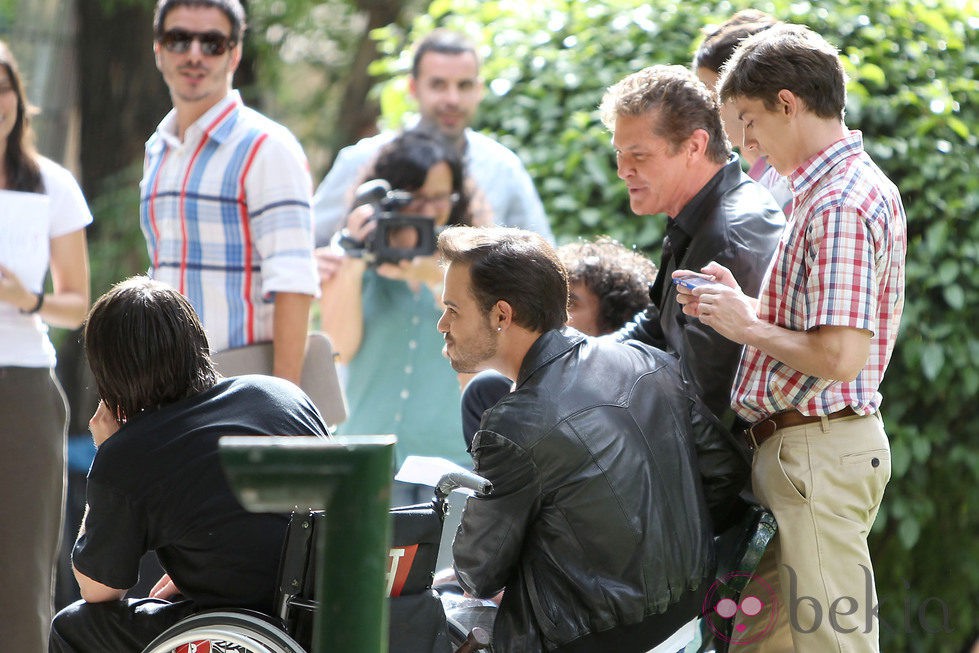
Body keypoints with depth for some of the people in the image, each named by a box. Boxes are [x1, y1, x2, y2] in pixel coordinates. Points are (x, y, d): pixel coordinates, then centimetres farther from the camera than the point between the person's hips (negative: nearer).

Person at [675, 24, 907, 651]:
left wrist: (749, 325, -11)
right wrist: (741, 308, 10)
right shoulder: (862, 187, 15)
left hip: (817, 451, -11)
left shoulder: (838, 208, -18)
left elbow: (838, 357, -25)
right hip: (801, 449, 11)